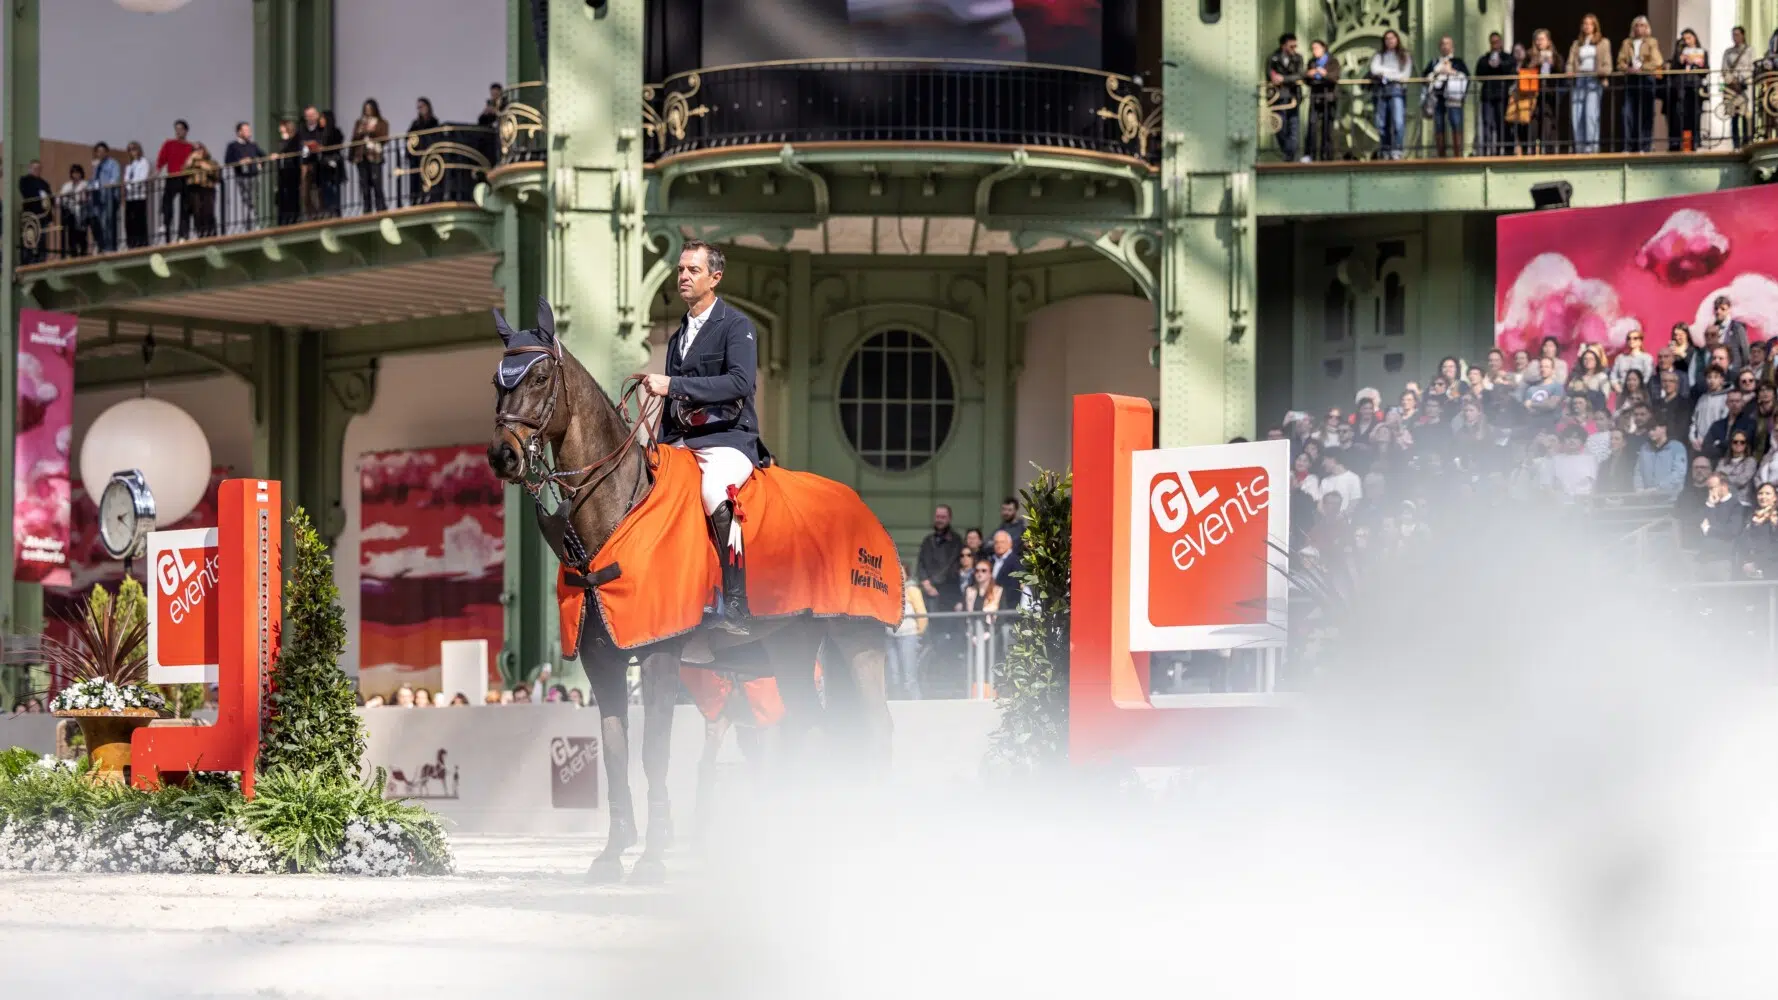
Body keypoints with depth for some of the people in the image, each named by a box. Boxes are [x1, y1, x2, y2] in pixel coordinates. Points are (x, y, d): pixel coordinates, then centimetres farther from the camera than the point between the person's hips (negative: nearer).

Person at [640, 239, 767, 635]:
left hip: (728, 440, -8)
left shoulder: (736, 325, -3)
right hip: (682, 441, 8)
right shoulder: (679, 337, 21)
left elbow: (739, 382, -20)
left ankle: (735, 609, -41)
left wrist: (672, 385, -23)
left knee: (716, 490, -36)